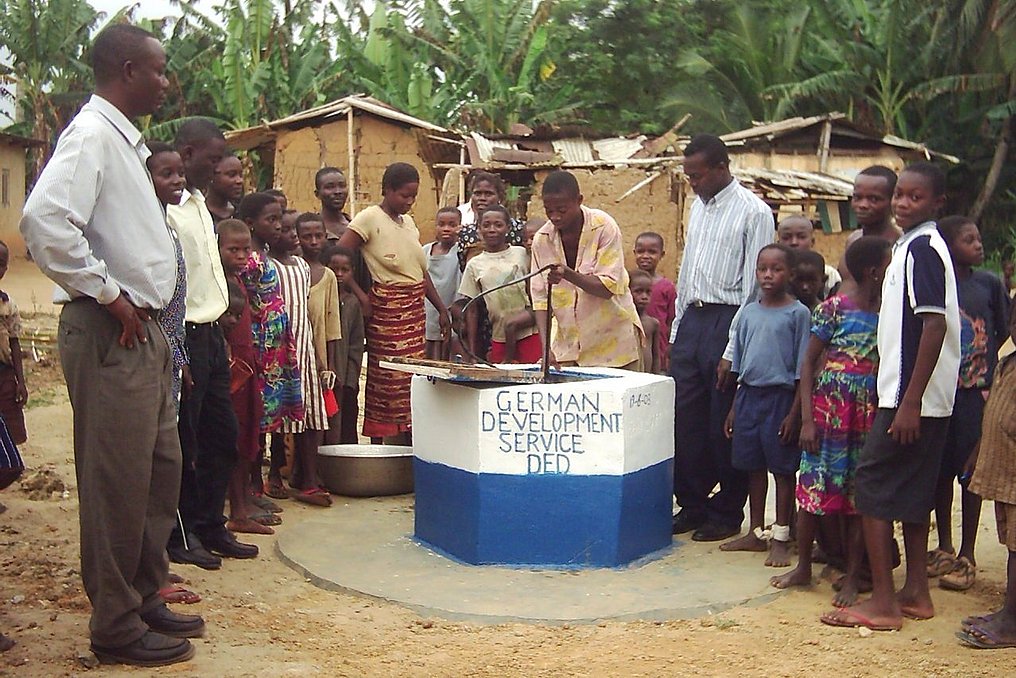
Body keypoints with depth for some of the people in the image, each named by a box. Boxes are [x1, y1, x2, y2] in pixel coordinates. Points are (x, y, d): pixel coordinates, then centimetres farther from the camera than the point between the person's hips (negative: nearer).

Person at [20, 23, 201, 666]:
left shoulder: (124, 141, 18)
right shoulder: (91, 134, -12)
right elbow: (45, 220, -28)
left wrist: (142, 307, 16)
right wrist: (108, 295, -20)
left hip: (143, 331, 10)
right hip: (109, 333, -10)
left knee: (160, 470, 16)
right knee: (119, 482, -2)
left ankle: (146, 600, 29)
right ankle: (117, 626, 10)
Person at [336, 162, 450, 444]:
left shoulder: (408, 222, 16)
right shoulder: (370, 218, -7)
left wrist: (442, 308, 18)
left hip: (415, 307, 7)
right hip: (387, 307, -7)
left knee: (411, 379, 6)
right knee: (388, 379, -6)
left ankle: (409, 448, 12)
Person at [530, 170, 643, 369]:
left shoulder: (604, 227, -12)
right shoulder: (541, 239, -3)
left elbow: (608, 287, -16)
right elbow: (540, 299, -3)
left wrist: (568, 274, -31)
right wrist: (546, 347, -14)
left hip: (612, 338, -3)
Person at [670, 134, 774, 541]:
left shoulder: (753, 212, -8)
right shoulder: (698, 206, 15)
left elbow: (754, 282, -12)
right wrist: (677, 328, 16)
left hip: (726, 322, -7)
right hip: (692, 319, 7)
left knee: (724, 425, 1)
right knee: (685, 420, 9)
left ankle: (727, 513, 15)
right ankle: (692, 505, 21)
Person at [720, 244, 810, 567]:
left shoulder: (797, 313, -7)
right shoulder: (749, 312, 9)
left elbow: (803, 369, -8)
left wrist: (794, 413, -13)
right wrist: (735, 407, 12)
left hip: (781, 397, -5)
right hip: (749, 395, 6)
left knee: (783, 469, 2)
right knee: (753, 466, 12)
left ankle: (781, 540, 10)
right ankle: (756, 533, 24)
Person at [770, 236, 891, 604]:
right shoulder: (833, 308, -5)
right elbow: (808, 364, -4)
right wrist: (808, 419, -9)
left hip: (869, 413, 3)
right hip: (829, 408, -3)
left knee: (860, 494, 6)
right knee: (814, 487, 5)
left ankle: (852, 576, 15)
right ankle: (803, 568, 21)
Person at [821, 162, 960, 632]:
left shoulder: (922, 248, -14)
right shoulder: (911, 246, 15)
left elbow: (935, 325, -21)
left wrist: (910, 402, -23)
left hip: (913, 397, -10)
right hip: (910, 395, 10)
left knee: (872, 485, -6)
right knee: (910, 492, 14)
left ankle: (882, 603, -2)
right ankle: (915, 593, 23)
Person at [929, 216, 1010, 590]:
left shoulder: (989, 284, 2)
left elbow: (1004, 333, 9)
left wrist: (989, 381, 3)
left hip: (976, 393, 0)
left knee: (971, 474, 3)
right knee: (940, 472, 9)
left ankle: (967, 556, 14)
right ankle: (944, 549, 24)